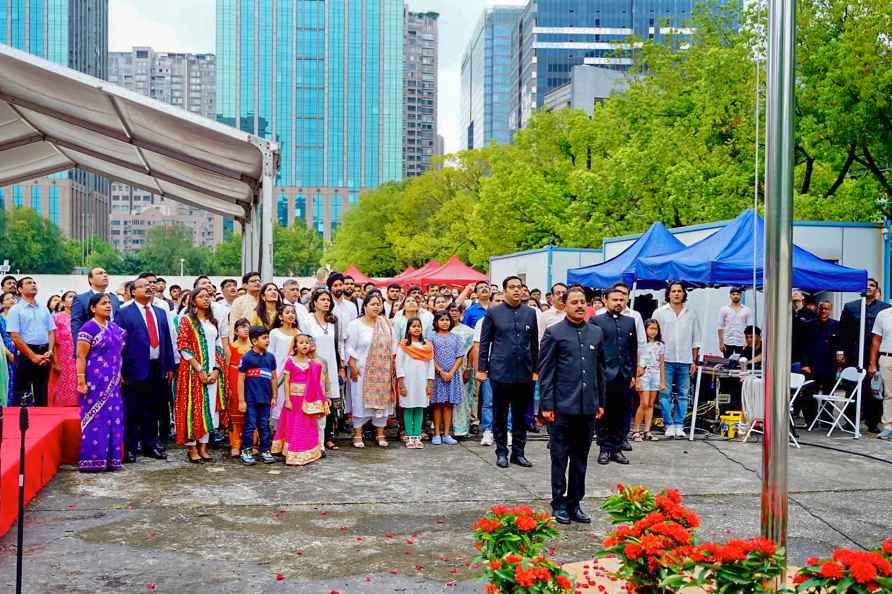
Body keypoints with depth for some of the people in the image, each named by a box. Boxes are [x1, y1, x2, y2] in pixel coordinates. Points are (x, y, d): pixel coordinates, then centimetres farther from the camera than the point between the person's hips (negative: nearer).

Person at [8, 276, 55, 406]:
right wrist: (33, 356, -14)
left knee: (42, 393, 11)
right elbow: (15, 337, -10)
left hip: (44, 355, 5)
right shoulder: (15, 310, -3)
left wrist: (49, 352, -6)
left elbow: (51, 332, 11)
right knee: (22, 395, -4)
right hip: (26, 354, -5)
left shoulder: (44, 309, 13)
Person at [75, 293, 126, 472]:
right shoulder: (88, 328, -9)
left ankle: (110, 458, 14)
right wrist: (81, 381, -16)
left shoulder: (114, 327, 11)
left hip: (113, 382, 7)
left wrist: (120, 377, 14)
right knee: (95, 418, -4)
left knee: (113, 418, 7)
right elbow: (81, 357, -11)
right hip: (95, 381, -7)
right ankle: (92, 459, 3)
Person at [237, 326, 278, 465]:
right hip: (251, 399, -4)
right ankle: (246, 451, 12)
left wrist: (274, 396, 12)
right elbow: (241, 379, -6)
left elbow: (273, 378, 13)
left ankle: (265, 451, 20)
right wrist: (241, 400, -8)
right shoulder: (247, 358, -7)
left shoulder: (270, 357, 6)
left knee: (264, 425, 12)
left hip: (265, 399, 4)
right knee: (250, 425, 1)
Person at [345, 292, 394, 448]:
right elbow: (350, 348, -6)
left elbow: (391, 347, 11)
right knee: (361, 401, 0)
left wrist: (391, 367, 7)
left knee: (382, 400, 6)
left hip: (382, 371, 4)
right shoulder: (356, 325, -4)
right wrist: (353, 367, -13)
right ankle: (357, 435, 8)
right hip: (362, 371, -4)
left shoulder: (385, 324, 7)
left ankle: (380, 434, 15)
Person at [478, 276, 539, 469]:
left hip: (524, 372, 2)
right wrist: (482, 369, -2)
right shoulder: (493, 313, 0)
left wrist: (535, 369, 7)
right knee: (500, 415, 6)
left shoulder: (530, 313, 7)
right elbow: (484, 342, 2)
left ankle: (518, 452, 19)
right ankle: (501, 452, 17)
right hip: (501, 371, -2)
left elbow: (534, 343, 10)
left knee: (521, 415, 9)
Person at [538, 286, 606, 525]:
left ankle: (575, 503, 21)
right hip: (563, 407, -4)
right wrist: (547, 405, -9)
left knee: (581, 459, 11)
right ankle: (559, 504, 16)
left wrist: (601, 402, 11)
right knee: (560, 458, 6)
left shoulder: (596, 332, 10)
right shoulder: (554, 333, -3)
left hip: (588, 406, 4)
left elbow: (600, 369, 14)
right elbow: (545, 371, -5)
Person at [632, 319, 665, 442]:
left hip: (656, 376, 4)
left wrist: (663, 381, 11)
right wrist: (637, 380, -10)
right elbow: (636, 363, -4)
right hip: (644, 375, -4)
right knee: (644, 403, -11)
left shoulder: (660, 345, 11)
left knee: (651, 404, 4)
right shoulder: (641, 344, -2)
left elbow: (662, 364, 14)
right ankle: (635, 431, -4)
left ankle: (647, 431, 7)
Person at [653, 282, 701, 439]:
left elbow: (695, 339, 14)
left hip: (685, 361, 2)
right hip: (666, 360, -2)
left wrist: (694, 361, 8)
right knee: (665, 394, -2)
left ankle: (679, 425, 10)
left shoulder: (691, 315, 11)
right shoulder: (660, 313, 5)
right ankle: (669, 425, 3)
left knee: (683, 395, 4)